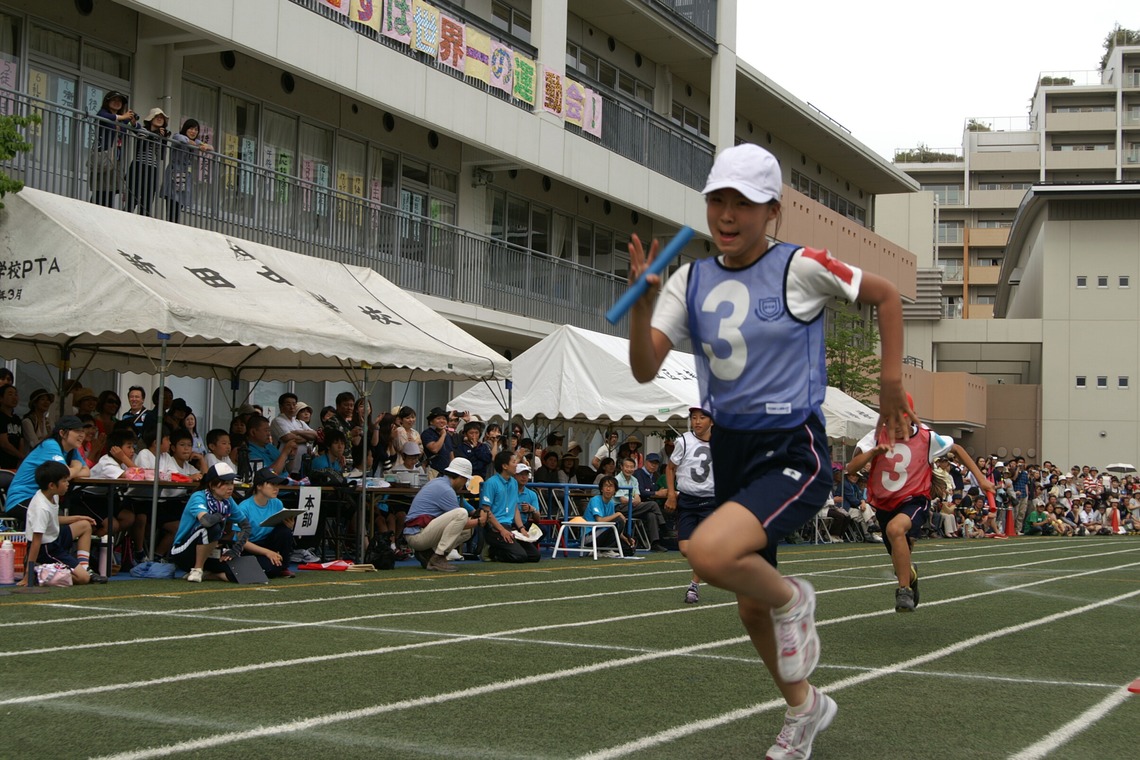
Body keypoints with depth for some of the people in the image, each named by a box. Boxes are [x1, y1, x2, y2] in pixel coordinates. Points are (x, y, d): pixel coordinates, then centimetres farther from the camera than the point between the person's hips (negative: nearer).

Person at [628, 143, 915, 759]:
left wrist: (891, 377, 0)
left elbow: (886, 294, 5)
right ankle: (803, 709, 42)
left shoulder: (800, 268, -10)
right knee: (750, 609, 16)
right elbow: (644, 370, -6)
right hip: (730, 450, 6)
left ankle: (791, 599, 1)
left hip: (794, 454, -6)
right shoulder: (691, 280, 3)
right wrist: (642, 300, -21)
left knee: (709, 553, -31)